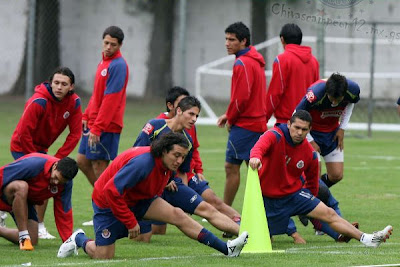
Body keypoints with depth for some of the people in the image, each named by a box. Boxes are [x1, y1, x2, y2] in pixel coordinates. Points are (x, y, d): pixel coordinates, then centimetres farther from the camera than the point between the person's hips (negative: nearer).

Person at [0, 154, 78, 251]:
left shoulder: (66, 184, -15)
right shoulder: (34, 164, -34)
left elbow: (64, 212, -7)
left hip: (26, 201, 7)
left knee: (32, 241, -6)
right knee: (22, 186, -42)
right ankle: (23, 236, -33)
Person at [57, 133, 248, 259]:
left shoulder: (167, 164, -6)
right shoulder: (143, 163, -33)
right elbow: (111, 191, -32)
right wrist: (130, 222, -25)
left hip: (138, 200, 7)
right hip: (108, 203, -7)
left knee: (177, 215, -12)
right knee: (103, 257, -8)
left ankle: (225, 248, -16)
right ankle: (79, 240, 24)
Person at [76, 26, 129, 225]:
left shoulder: (117, 65, -14)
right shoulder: (103, 62, 15)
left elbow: (110, 99, -20)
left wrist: (97, 128, -23)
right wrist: (86, 117, 15)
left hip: (106, 126, -10)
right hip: (94, 123, 10)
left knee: (99, 166, -7)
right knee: (82, 161, 13)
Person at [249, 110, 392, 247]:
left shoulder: (309, 153, -5)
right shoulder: (275, 136, -21)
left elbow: (312, 180, 13)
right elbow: (260, 147, -45)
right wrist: (255, 157, -67)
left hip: (294, 194, 4)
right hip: (269, 198, -4)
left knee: (329, 214, -7)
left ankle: (366, 238, -9)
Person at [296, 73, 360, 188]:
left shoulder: (353, 90, -21)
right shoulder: (315, 94, -36)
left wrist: (342, 128, 1)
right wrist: (310, 141, -18)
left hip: (332, 132, 5)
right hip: (312, 133, -5)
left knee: (336, 176, 1)